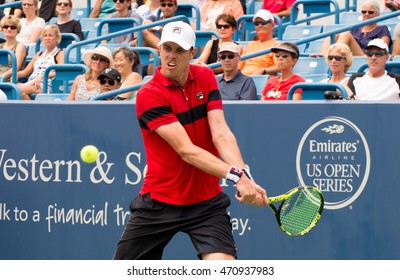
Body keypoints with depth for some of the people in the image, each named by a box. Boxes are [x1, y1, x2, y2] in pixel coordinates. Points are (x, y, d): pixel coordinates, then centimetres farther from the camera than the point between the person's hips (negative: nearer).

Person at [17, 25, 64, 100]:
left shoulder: (60, 53, 11)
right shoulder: (39, 54, 30)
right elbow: (25, 72, 26)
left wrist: (42, 76, -21)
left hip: (46, 85, -6)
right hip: (31, 84, 6)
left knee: (20, 89, -35)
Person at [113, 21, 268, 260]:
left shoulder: (206, 78, 0)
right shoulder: (149, 95, -16)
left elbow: (221, 133, -12)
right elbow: (186, 150, -24)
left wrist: (245, 176, -30)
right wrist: (235, 176, -36)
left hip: (207, 202, 2)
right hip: (159, 202, -2)